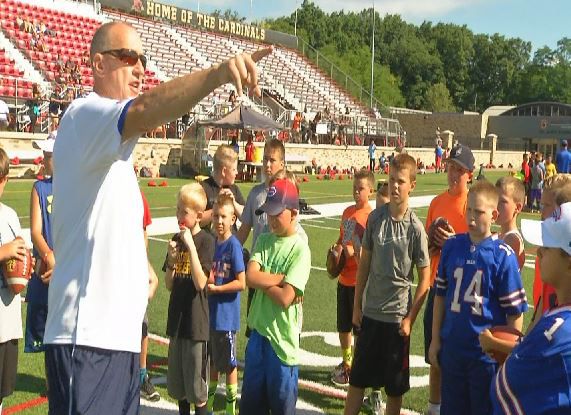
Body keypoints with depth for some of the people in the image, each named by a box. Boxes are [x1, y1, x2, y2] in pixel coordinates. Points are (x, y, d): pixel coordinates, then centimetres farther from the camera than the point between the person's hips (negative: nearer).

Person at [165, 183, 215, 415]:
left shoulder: (206, 241, -11)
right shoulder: (176, 240, 6)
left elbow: (200, 283, -21)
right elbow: (169, 285, 8)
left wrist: (190, 245, -23)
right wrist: (172, 260, -11)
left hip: (196, 321, -6)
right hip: (177, 318, 6)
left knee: (197, 387, 3)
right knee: (177, 384, 16)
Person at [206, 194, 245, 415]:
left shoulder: (233, 245, -15)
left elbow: (241, 283, -17)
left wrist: (215, 288, -17)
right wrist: (206, 283, -3)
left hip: (226, 315, -7)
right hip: (209, 312, 7)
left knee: (228, 363, 6)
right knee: (211, 360, 20)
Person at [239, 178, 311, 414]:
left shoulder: (300, 249, -12)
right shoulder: (263, 240, 5)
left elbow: (285, 298, -19)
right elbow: (250, 277, -9)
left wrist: (262, 279, -8)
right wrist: (281, 277, -14)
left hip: (282, 337, -5)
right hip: (258, 332, 5)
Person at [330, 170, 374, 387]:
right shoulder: (348, 212, 7)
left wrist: (353, 251, -28)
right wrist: (337, 248, 2)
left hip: (360, 281, -7)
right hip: (344, 278, 7)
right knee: (343, 326, 18)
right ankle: (346, 363, 35)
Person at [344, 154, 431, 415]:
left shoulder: (415, 228, -11)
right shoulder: (375, 218, -2)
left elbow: (424, 278, -6)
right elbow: (364, 263, 6)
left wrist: (410, 318, -9)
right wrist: (357, 305, 6)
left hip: (397, 316, -3)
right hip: (369, 312, 3)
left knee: (395, 385, 10)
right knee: (357, 378, 12)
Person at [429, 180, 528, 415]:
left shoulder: (503, 255, -13)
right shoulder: (452, 246, 0)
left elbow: (515, 311, -8)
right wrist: (435, 339, 8)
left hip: (487, 354, -4)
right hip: (452, 350, 4)